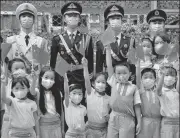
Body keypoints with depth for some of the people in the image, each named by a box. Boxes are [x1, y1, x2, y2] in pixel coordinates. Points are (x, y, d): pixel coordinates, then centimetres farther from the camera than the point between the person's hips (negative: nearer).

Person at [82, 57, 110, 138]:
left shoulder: (108, 99, 0)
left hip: (103, 129, 1)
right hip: (90, 128, -1)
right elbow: (87, 80, -20)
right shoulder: (90, 93, -4)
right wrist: (85, 66, -33)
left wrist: (108, 117, -16)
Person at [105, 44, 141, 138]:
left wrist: (139, 122, -2)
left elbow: (137, 106, 1)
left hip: (127, 120, -2)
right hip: (113, 118, 3)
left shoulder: (133, 88, -1)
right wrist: (108, 50, -3)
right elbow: (109, 66, 0)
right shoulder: (114, 83, 4)